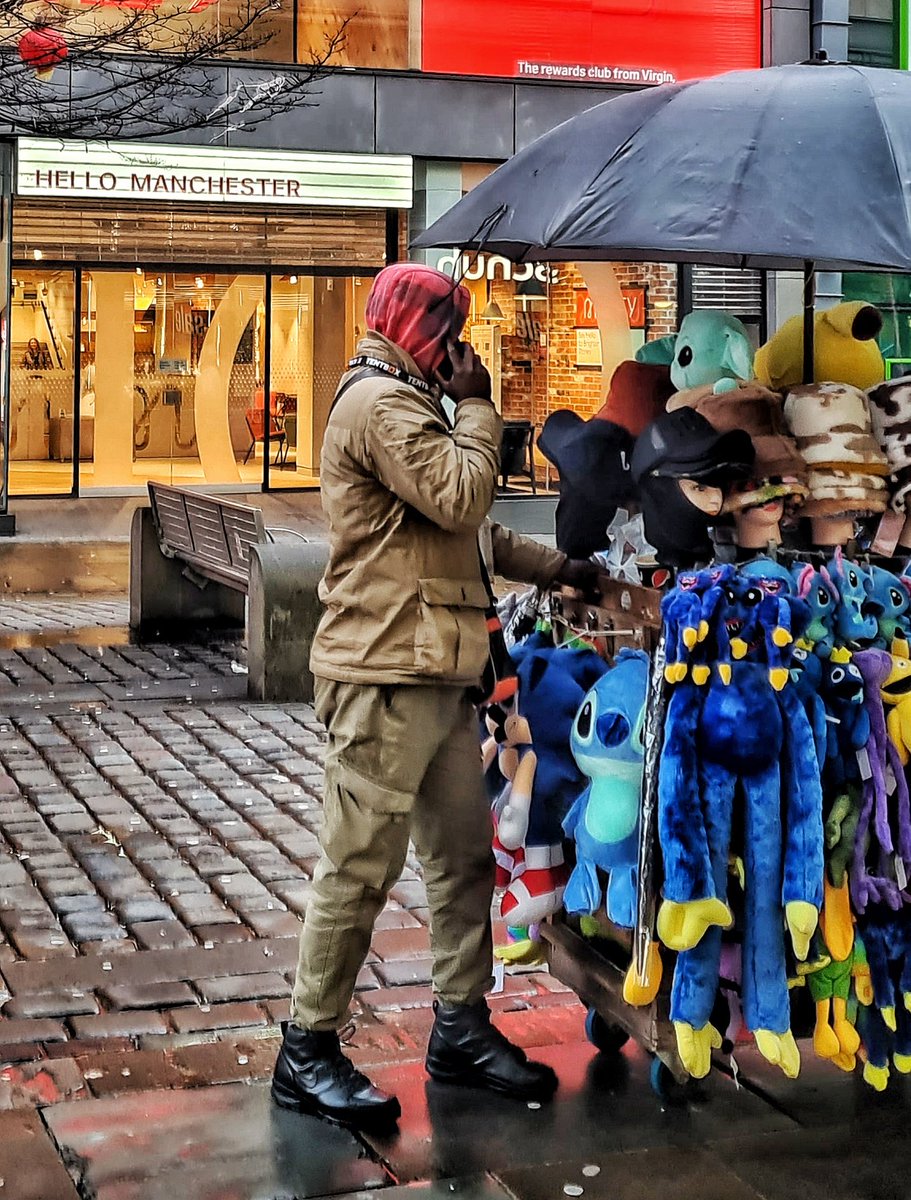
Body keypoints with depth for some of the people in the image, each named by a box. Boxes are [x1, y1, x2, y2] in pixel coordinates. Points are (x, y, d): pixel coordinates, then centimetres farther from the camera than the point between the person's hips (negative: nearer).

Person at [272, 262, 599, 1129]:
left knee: (463, 854, 13)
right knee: (360, 866, -5)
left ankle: (461, 1028, 22)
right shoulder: (380, 403, -10)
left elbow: (466, 531, 26)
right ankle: (307, 1054, 4)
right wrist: (477, 406, -7)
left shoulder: (407, 404, 25)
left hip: (437, 675, 11)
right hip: (386, 674, -11)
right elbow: (459, 498, -20)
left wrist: (555, 567, 19)